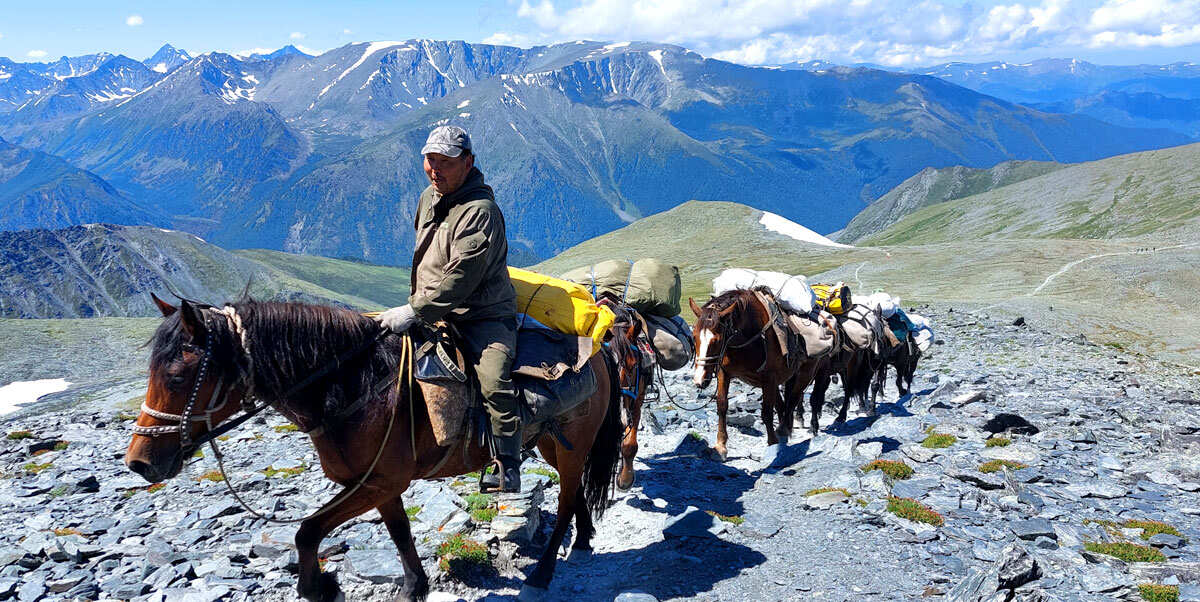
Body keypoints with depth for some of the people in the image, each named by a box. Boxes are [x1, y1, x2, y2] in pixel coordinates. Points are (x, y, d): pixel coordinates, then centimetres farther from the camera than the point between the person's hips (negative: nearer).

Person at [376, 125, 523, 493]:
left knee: (495, 383, -29)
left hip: (484, 315, -9)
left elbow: (461, 277, -26)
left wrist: (414, 311, -26)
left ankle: (507, 469, -21)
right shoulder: (429, 198, 9)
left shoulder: (480, 210, -19)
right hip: (432, 313, 9)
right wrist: (416, 305, 24)